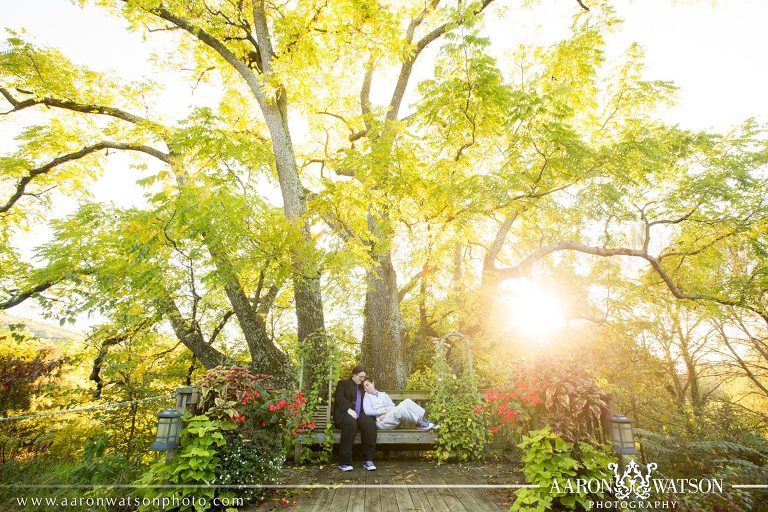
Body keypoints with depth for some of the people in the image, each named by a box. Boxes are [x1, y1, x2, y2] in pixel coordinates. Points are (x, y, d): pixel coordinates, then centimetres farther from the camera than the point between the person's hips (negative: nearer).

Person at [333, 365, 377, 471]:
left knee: (370, 423, -27)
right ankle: (344, 462, -29)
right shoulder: (343, 383, 11)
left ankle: (368, 460, -21)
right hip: (344, 414, -4)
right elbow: (339, 398, -5)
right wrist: (349, 410, -19)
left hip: (359, 415, 5)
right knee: (351, 423, -37)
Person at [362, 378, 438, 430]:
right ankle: (420, 423, -24)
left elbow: (392, 406, 13)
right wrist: (382, 411, -12)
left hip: (391, 415, 5)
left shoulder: (383, 394, 27)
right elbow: (368, 412, -2)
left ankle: (424, 420, -25)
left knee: (407, 401, -19)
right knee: (400, 408, -33)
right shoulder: (366, 397, 13)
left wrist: (387, 412, -8)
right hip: (381, 422, -5)